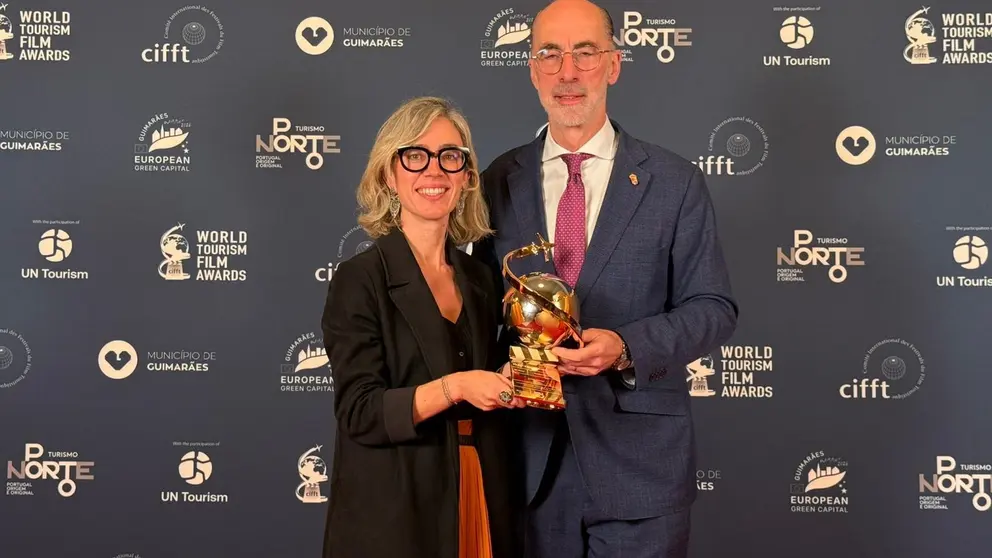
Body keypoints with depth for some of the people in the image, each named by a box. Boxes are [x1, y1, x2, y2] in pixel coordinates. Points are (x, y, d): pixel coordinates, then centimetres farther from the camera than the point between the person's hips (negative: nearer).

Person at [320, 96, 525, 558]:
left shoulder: (477, 278, 8)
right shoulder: (359, 280, -9)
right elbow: (360, 412, -16)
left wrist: (521, 383, -3)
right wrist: (450, 387, -27)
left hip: (479, 508, 5)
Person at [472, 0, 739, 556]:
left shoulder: (675, 182, -2)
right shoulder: (500, 180, 5)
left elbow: (714, 307, -2)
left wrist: (627, 346, -19)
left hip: (641, 461, -2)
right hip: (531, 455, 2)